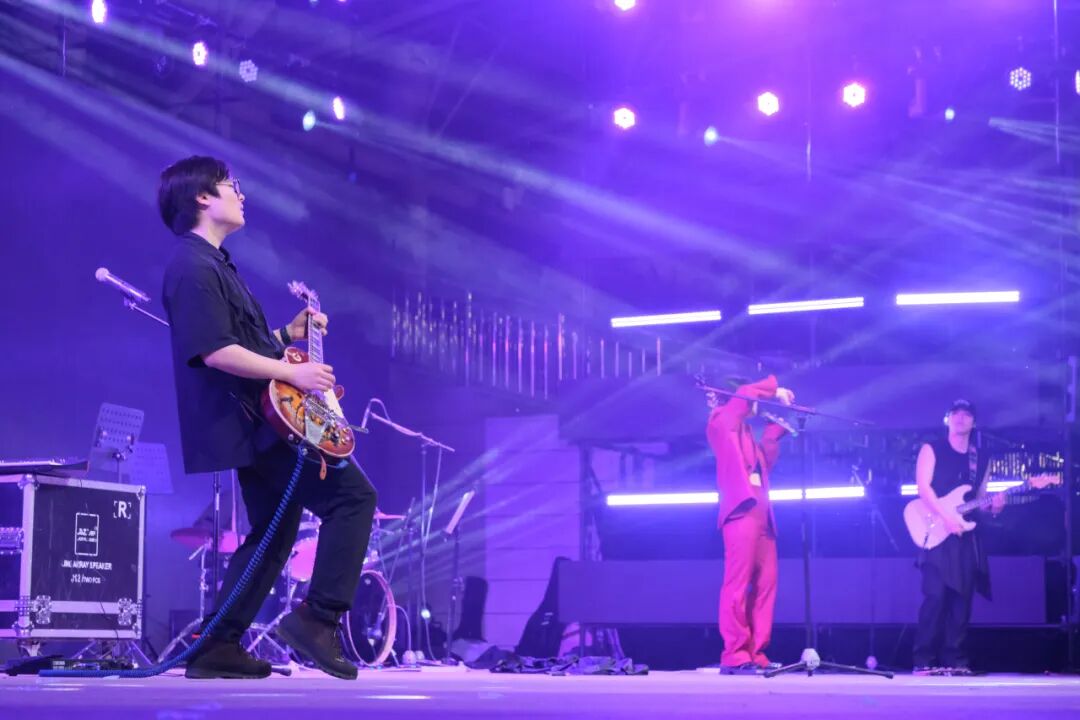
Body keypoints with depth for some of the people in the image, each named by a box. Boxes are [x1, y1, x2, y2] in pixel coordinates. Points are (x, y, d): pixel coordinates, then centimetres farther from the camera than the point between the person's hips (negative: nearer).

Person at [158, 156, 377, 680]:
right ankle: (318, 617, -12)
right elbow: (215, 352, -24)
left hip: (256, 421, 11)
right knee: (352, 495, -12)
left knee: (275, 531, 14)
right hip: (254, 420, -11)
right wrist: (292, 373, -22)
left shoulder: (214, 263, 20)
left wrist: (288, 334, 16)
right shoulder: (194, 267, -14)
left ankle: (218, 649, 15)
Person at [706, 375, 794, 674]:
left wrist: (778, 423, 22)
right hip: (741, 511, -9)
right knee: (738, 584, -11)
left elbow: (766, 457, 25)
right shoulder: (723, 420, 3)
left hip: (760, 514, 9)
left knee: (765, 584, 4)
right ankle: (734, 656, -12)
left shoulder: (746, 432, 27)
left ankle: (756, 654, 5)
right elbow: (745, 392, -11)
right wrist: (775, 389, 4)